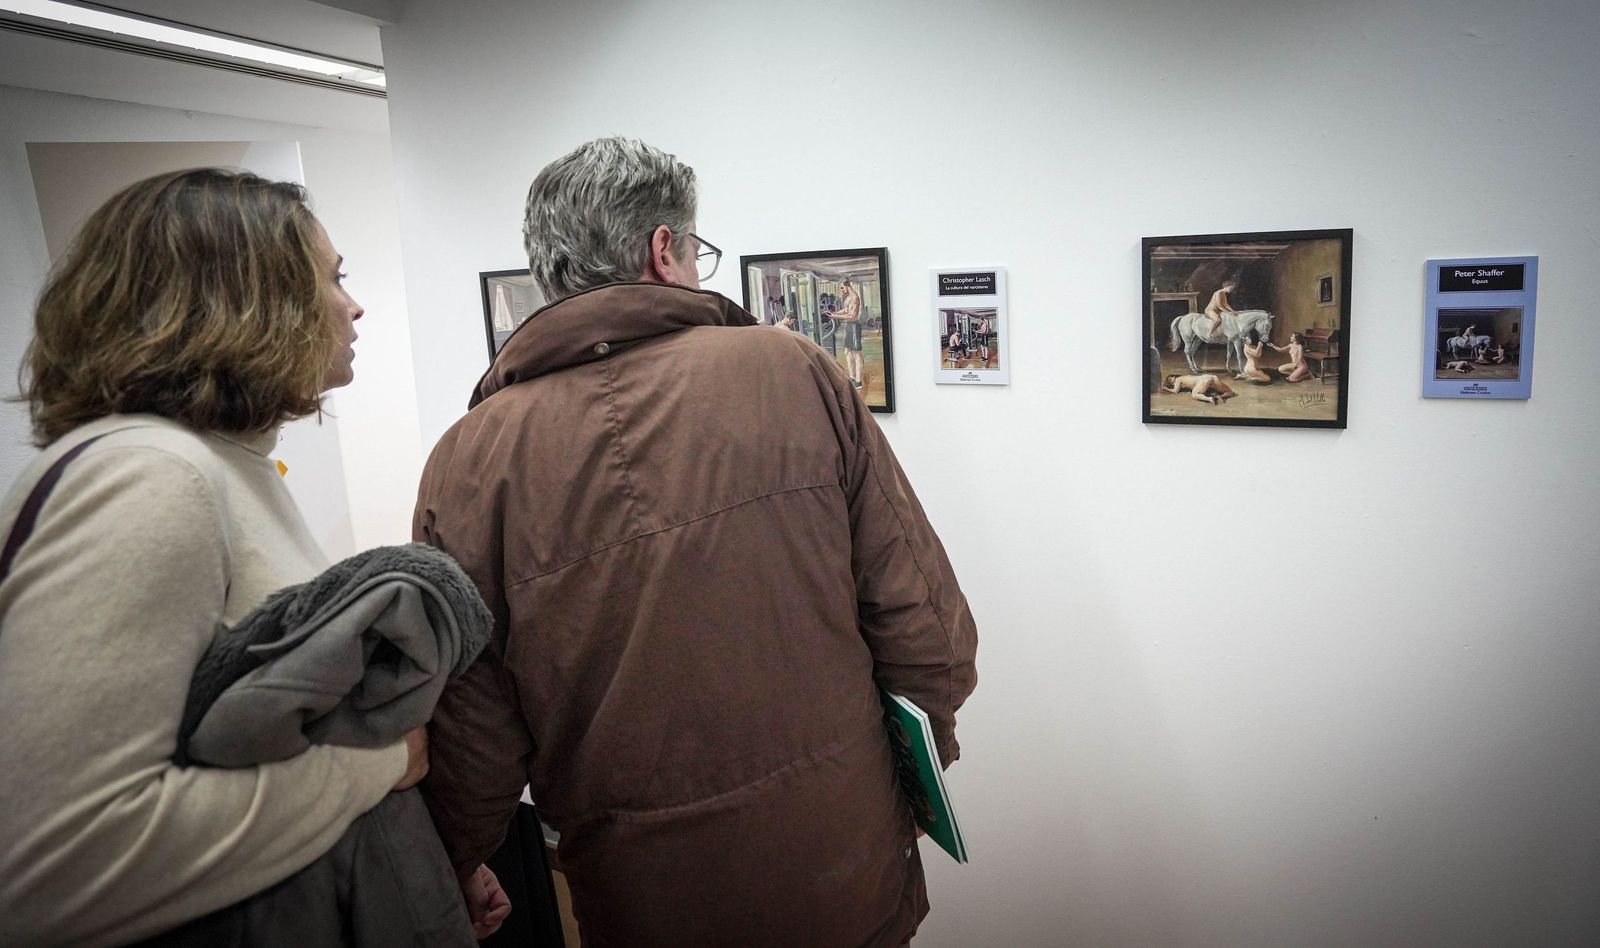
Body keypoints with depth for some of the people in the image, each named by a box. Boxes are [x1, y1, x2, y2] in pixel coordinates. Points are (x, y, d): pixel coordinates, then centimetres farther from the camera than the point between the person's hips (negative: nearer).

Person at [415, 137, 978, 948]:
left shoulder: (467, 462, -11)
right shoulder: (794, 373, -12)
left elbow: (469, 750, -7)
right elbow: (925, 625, -10)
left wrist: (455, 882, 13)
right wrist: (925, 743, 9)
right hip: (851, 878, 1)